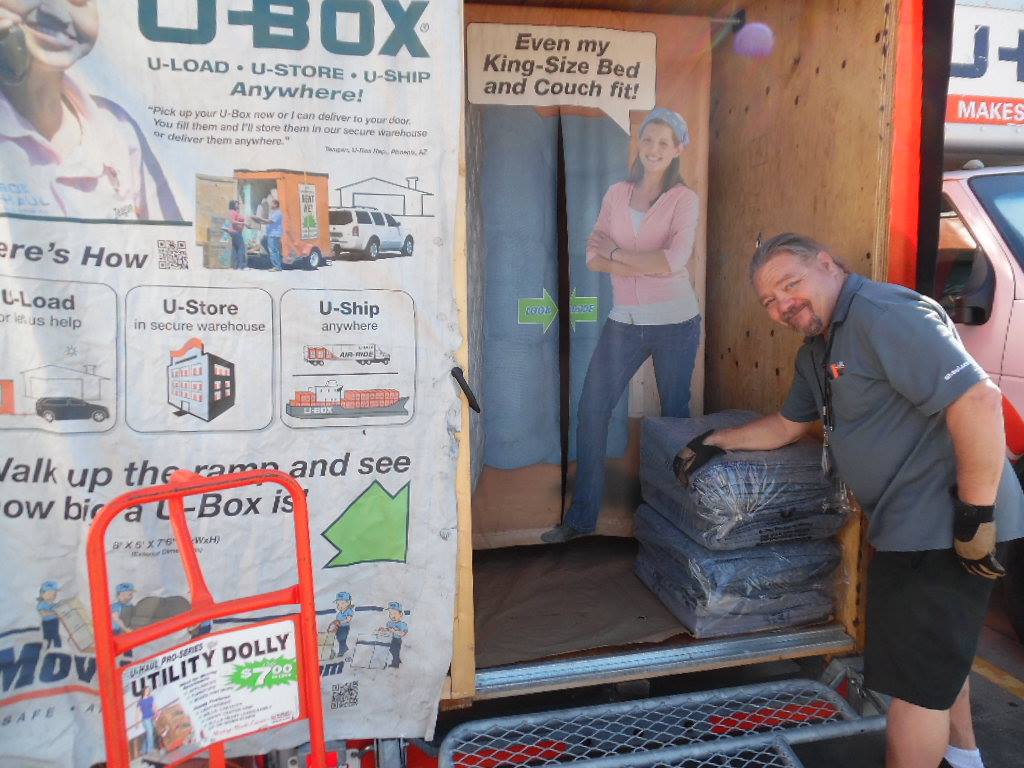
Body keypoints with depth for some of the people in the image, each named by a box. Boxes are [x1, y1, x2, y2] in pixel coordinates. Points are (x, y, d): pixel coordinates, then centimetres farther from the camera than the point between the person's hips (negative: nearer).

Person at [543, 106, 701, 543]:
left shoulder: (684, 199, -3)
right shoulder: (616, 195, 8)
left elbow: (674, 261, -18)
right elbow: (593, 256, -2)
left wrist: (617, 253, -10)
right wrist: (649, 264, -14)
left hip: (675, 322, -3)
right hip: (624, 322, 4)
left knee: (674, 415, 8)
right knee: (591, 411, 0)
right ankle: (582, 517, 12)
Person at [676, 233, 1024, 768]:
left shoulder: (883, 315, -20)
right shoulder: (818, 351, 12)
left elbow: (978, 400, -28)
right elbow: (787, 424, 24)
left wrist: (976, 517, -25)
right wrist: (714, 443, 17)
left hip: (942, 525, -11)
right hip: (908, 524, 11)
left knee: (914, 676, 1)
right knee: (938, 651, 28)